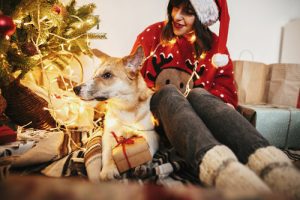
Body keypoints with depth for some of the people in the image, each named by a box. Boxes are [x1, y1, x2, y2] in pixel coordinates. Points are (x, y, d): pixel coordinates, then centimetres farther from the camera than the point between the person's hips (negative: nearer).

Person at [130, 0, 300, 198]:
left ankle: (270, 164, -56)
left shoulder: (213, 44, 5)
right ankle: (221, 167, -62)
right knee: (169, 93, -33)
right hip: (156, 105, 0)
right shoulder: (152, 34, 5)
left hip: (195, 106, 1)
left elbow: (227, 92, -1)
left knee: (199, 94, -32)